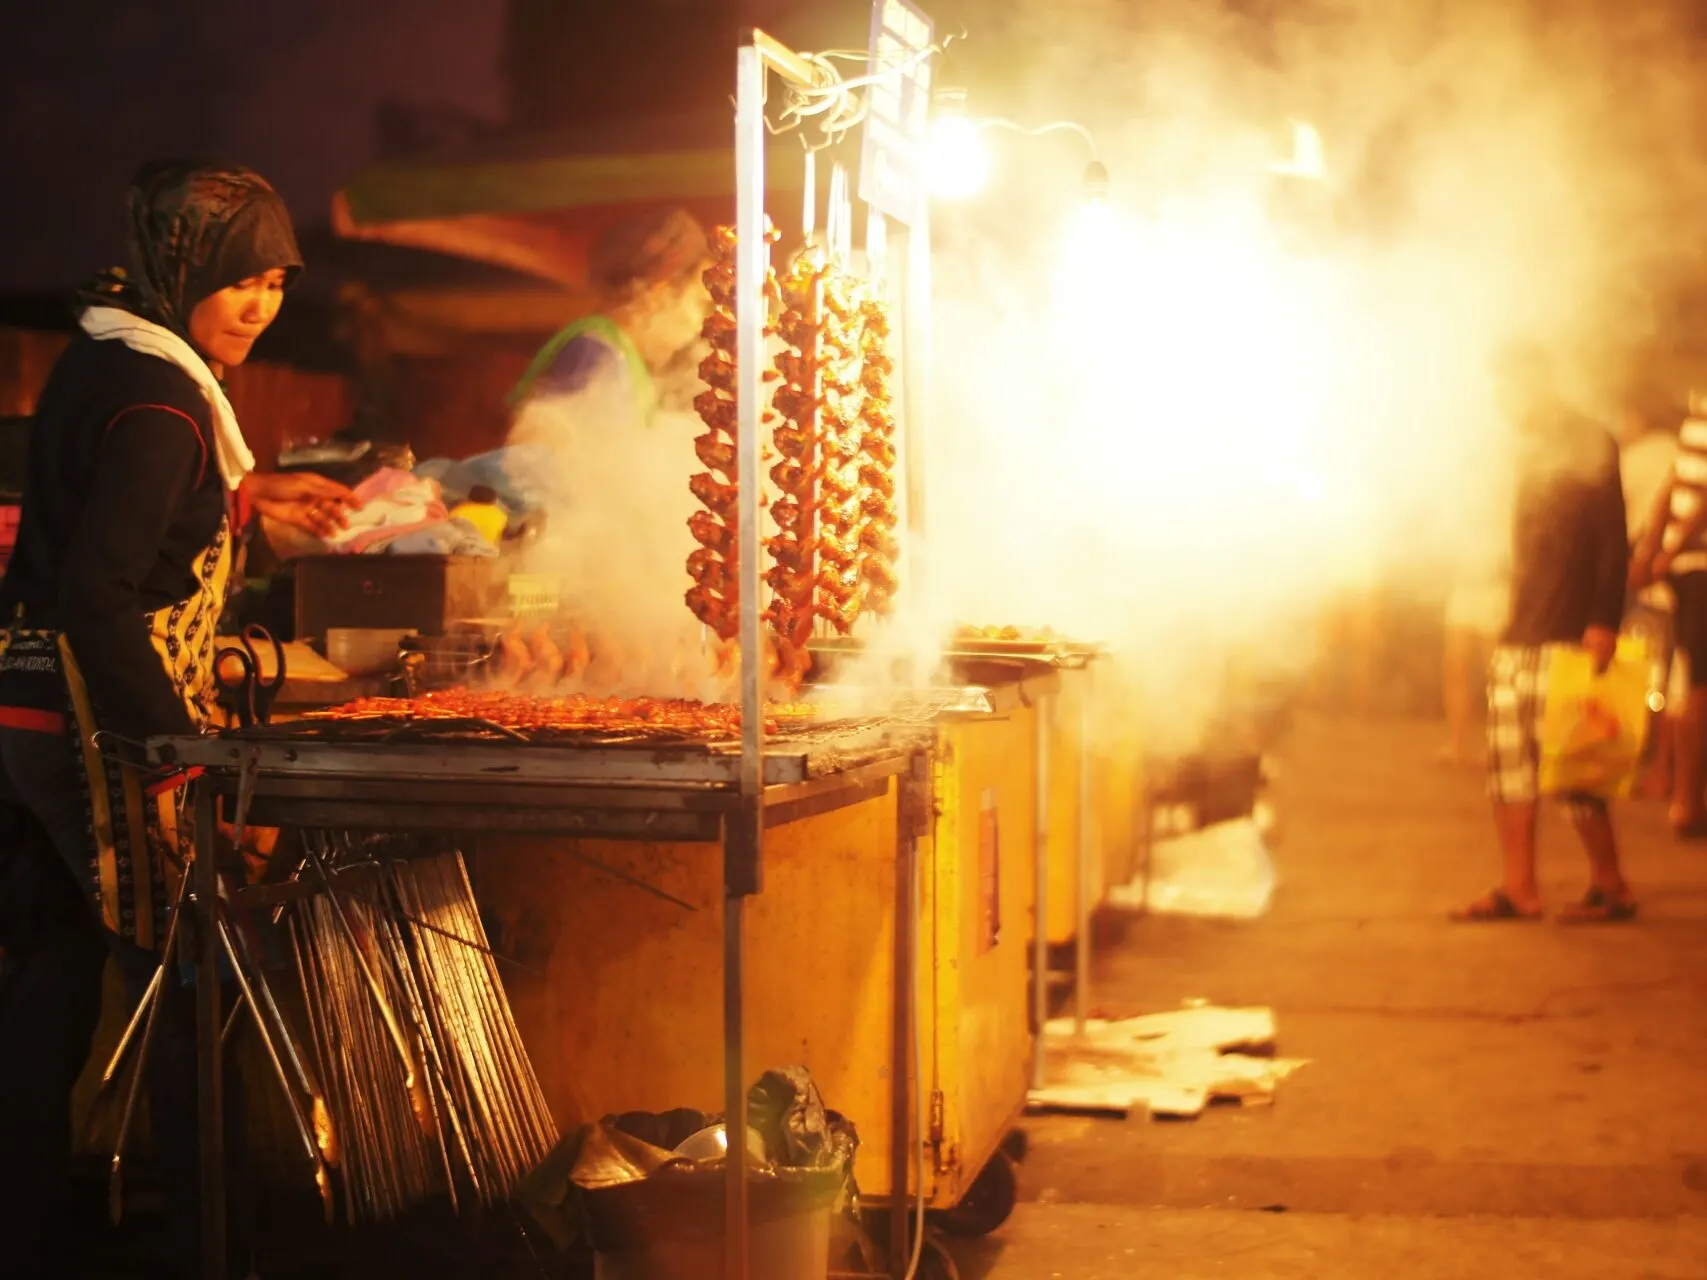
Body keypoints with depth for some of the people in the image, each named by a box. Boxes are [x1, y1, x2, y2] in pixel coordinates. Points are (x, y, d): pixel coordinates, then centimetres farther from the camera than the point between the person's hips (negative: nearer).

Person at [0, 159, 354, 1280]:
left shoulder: (100, 358, 12)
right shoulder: (159, 403, -16)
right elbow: (98, 598, -23)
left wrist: (245, 496, 25)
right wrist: (192, 752, -22)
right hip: (98, 731, -10)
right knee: (193, 997, -3)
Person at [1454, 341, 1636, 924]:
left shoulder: (1590, 445, -5)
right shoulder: (1526, 450, 18)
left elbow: (1612, 540, -12)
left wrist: (1604, 622, -20)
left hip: (1569, 635, -8)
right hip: (1518, 633, 8)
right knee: (1509, 760, 4)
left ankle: (1611, 886, 2)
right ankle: (1518, 889, 9)